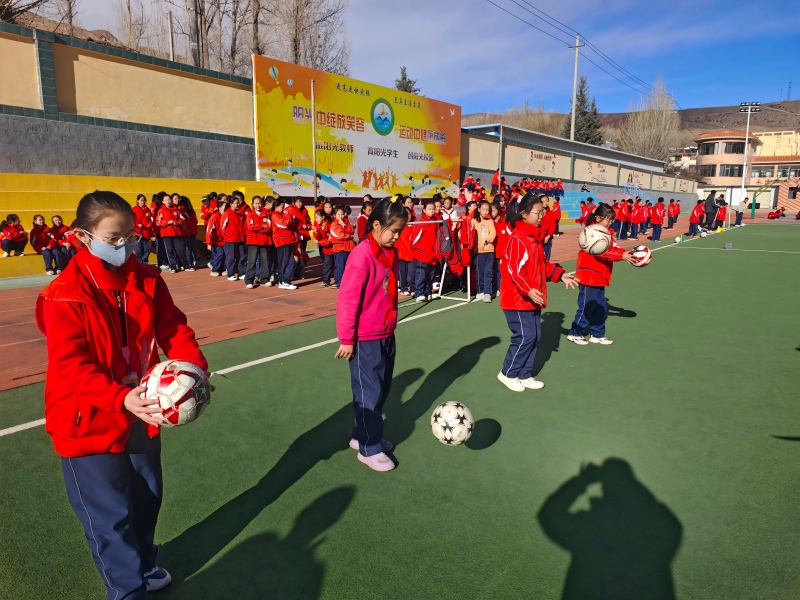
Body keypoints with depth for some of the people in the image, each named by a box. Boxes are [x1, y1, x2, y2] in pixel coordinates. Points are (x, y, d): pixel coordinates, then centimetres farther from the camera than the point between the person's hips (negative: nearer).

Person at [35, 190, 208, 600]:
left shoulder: (147, 279, -3)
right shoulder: (65, 295, -19)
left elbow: (174, 329, -5)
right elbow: (70, 367, -25)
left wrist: (194, 368, -24)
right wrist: (121, 399, -40)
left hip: (142, 415, 6)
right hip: (90, 423, -5)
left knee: (147, 498, 22)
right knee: (111, 516, 8)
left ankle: (143, 566, 49)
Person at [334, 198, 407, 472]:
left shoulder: (391, 253, 5)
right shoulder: (363, 255, -20)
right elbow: (347, 299, -19)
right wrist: (346, 339, -16)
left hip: (386, 335, 8)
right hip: (366, 339, -8)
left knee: (381, 390, 17)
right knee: (369, 393, 4)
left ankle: (362, 436, 34)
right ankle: (369, 449, 20)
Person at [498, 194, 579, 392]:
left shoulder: (535, 237, 12)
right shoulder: (517, 239, -17)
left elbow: (543, 264, 20)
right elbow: (514, 270, -24)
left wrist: (560, 275, 12)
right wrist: (528, 290, -33)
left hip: (533, 298, 9)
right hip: (517, 299, -9)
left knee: (535, 336, 11)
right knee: (525, 337, -6)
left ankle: (524, 375, 24)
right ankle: (508, 374, 12)